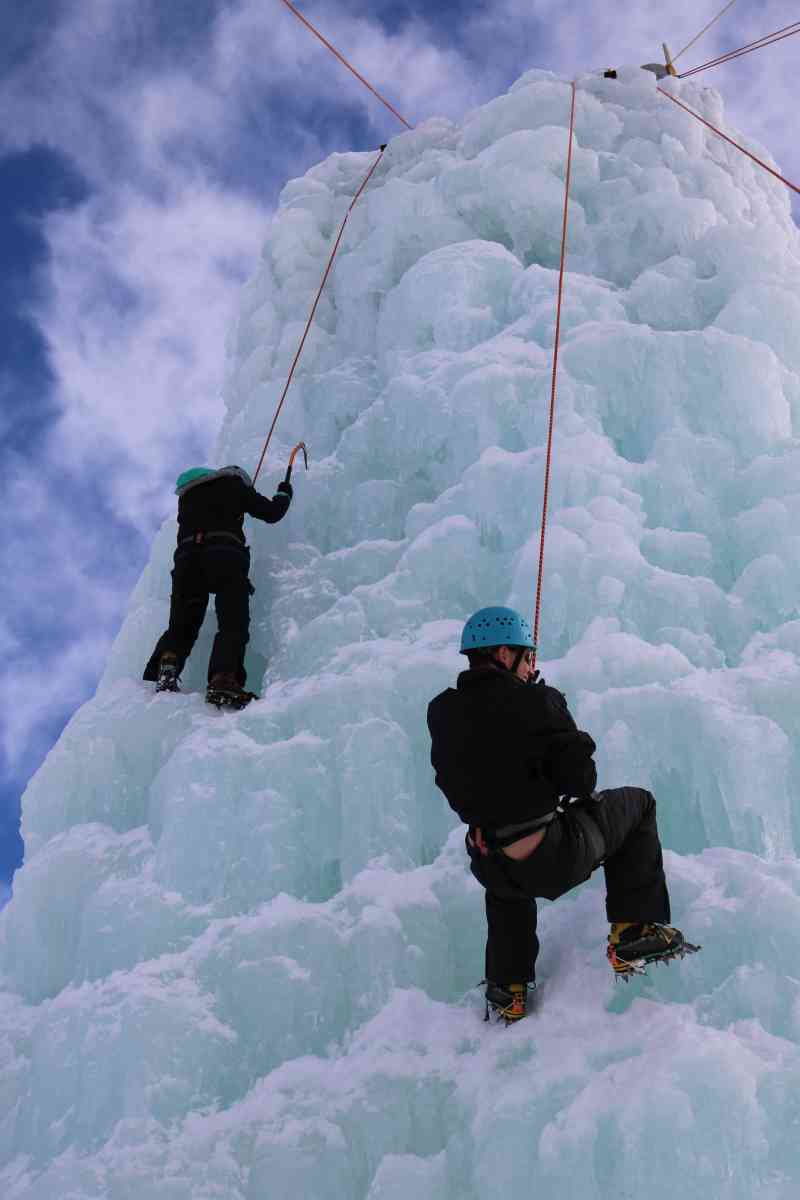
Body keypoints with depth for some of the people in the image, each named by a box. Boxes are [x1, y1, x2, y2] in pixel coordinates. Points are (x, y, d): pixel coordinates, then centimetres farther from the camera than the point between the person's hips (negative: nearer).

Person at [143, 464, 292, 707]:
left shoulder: (187, 495, 31)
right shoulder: (234, 484, 20)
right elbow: (272, 512, 22)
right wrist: (284, 494, 42)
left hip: (187, 556, 4)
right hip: (226, 556, -4)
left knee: (181, 626, 9)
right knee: (233, 624, -11)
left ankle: (167, 666, -20)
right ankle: (223, 680, -34)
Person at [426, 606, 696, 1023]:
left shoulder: (441, 712, 1)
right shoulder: (536, 700, -13)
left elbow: (453, 787, 10)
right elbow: (579, 777, -9)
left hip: (493, 870, 5)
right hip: (557, 859, -5)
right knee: (637, 804, 20)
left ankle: (507, 988, 41)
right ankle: (634, 935, 14)